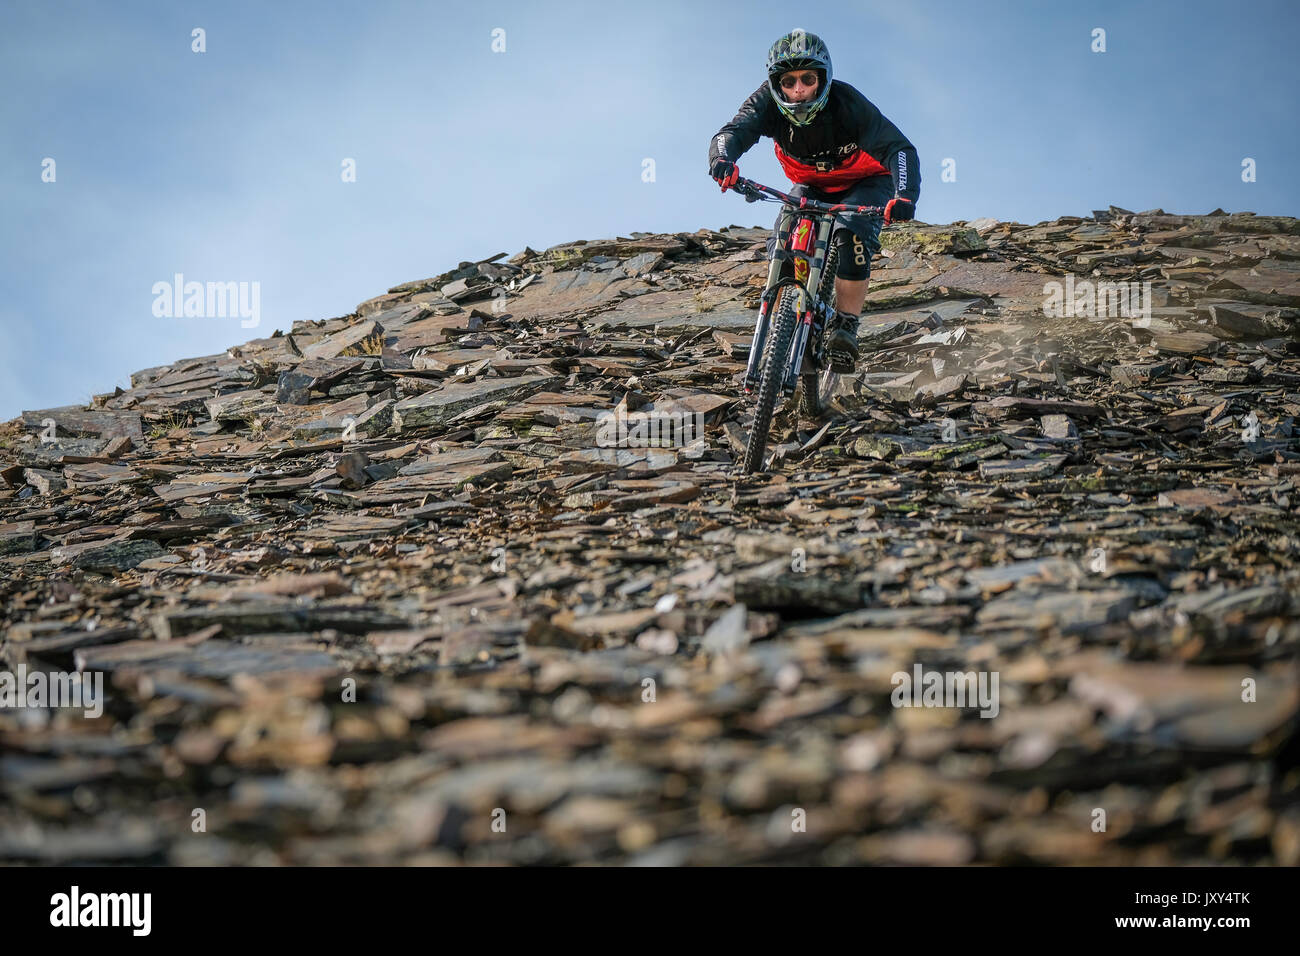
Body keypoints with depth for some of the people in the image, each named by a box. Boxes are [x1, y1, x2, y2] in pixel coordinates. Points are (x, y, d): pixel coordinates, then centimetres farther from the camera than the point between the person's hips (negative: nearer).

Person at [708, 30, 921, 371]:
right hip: (812, 187, 4)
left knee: (852, 238, -30)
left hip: (864, 183, -3)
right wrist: (722, 159, -64)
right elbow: (733, 132, -38)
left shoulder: (848, 103, -34)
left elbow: (898, 149, -40)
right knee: (781, 246, -20)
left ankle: (846, 328, -18)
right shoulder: (768, 101, -25)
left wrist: (905, 197, -59)